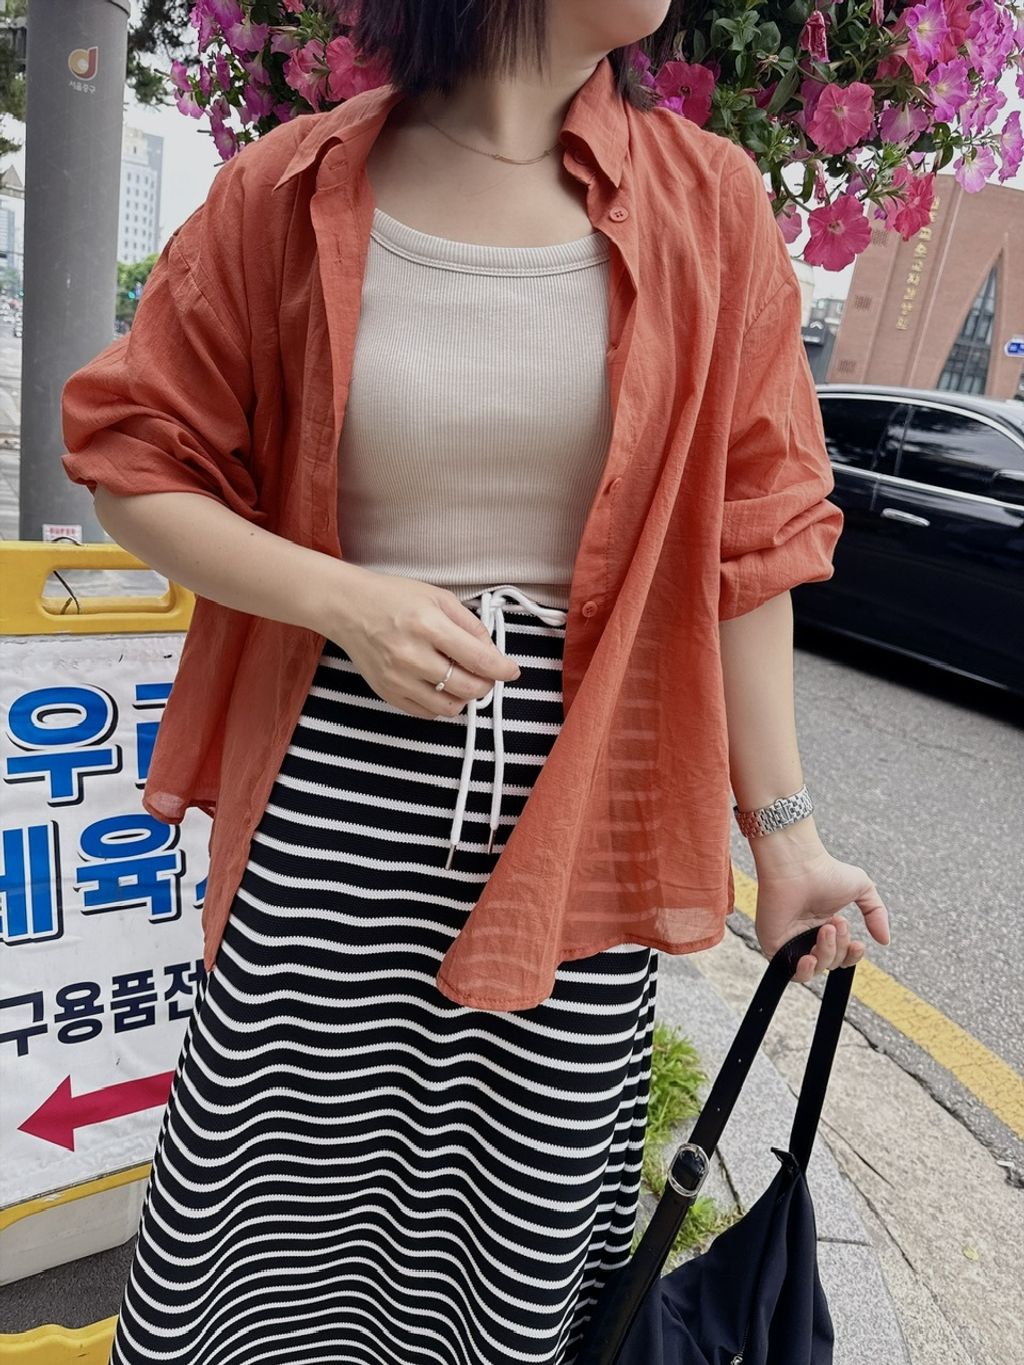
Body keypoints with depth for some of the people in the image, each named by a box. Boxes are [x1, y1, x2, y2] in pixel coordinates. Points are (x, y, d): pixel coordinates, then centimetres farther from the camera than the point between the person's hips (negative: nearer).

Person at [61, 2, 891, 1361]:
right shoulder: (294, 191, 1)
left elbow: (743, 537, 4)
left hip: (584, 817, 1)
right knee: (261, 1210, 14)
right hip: (332, 813, 0)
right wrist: (347, 599, -13)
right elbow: (137, 463, 5)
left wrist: (785, 830, 3)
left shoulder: (708, 203, 4)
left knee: (525, 1247, 13)